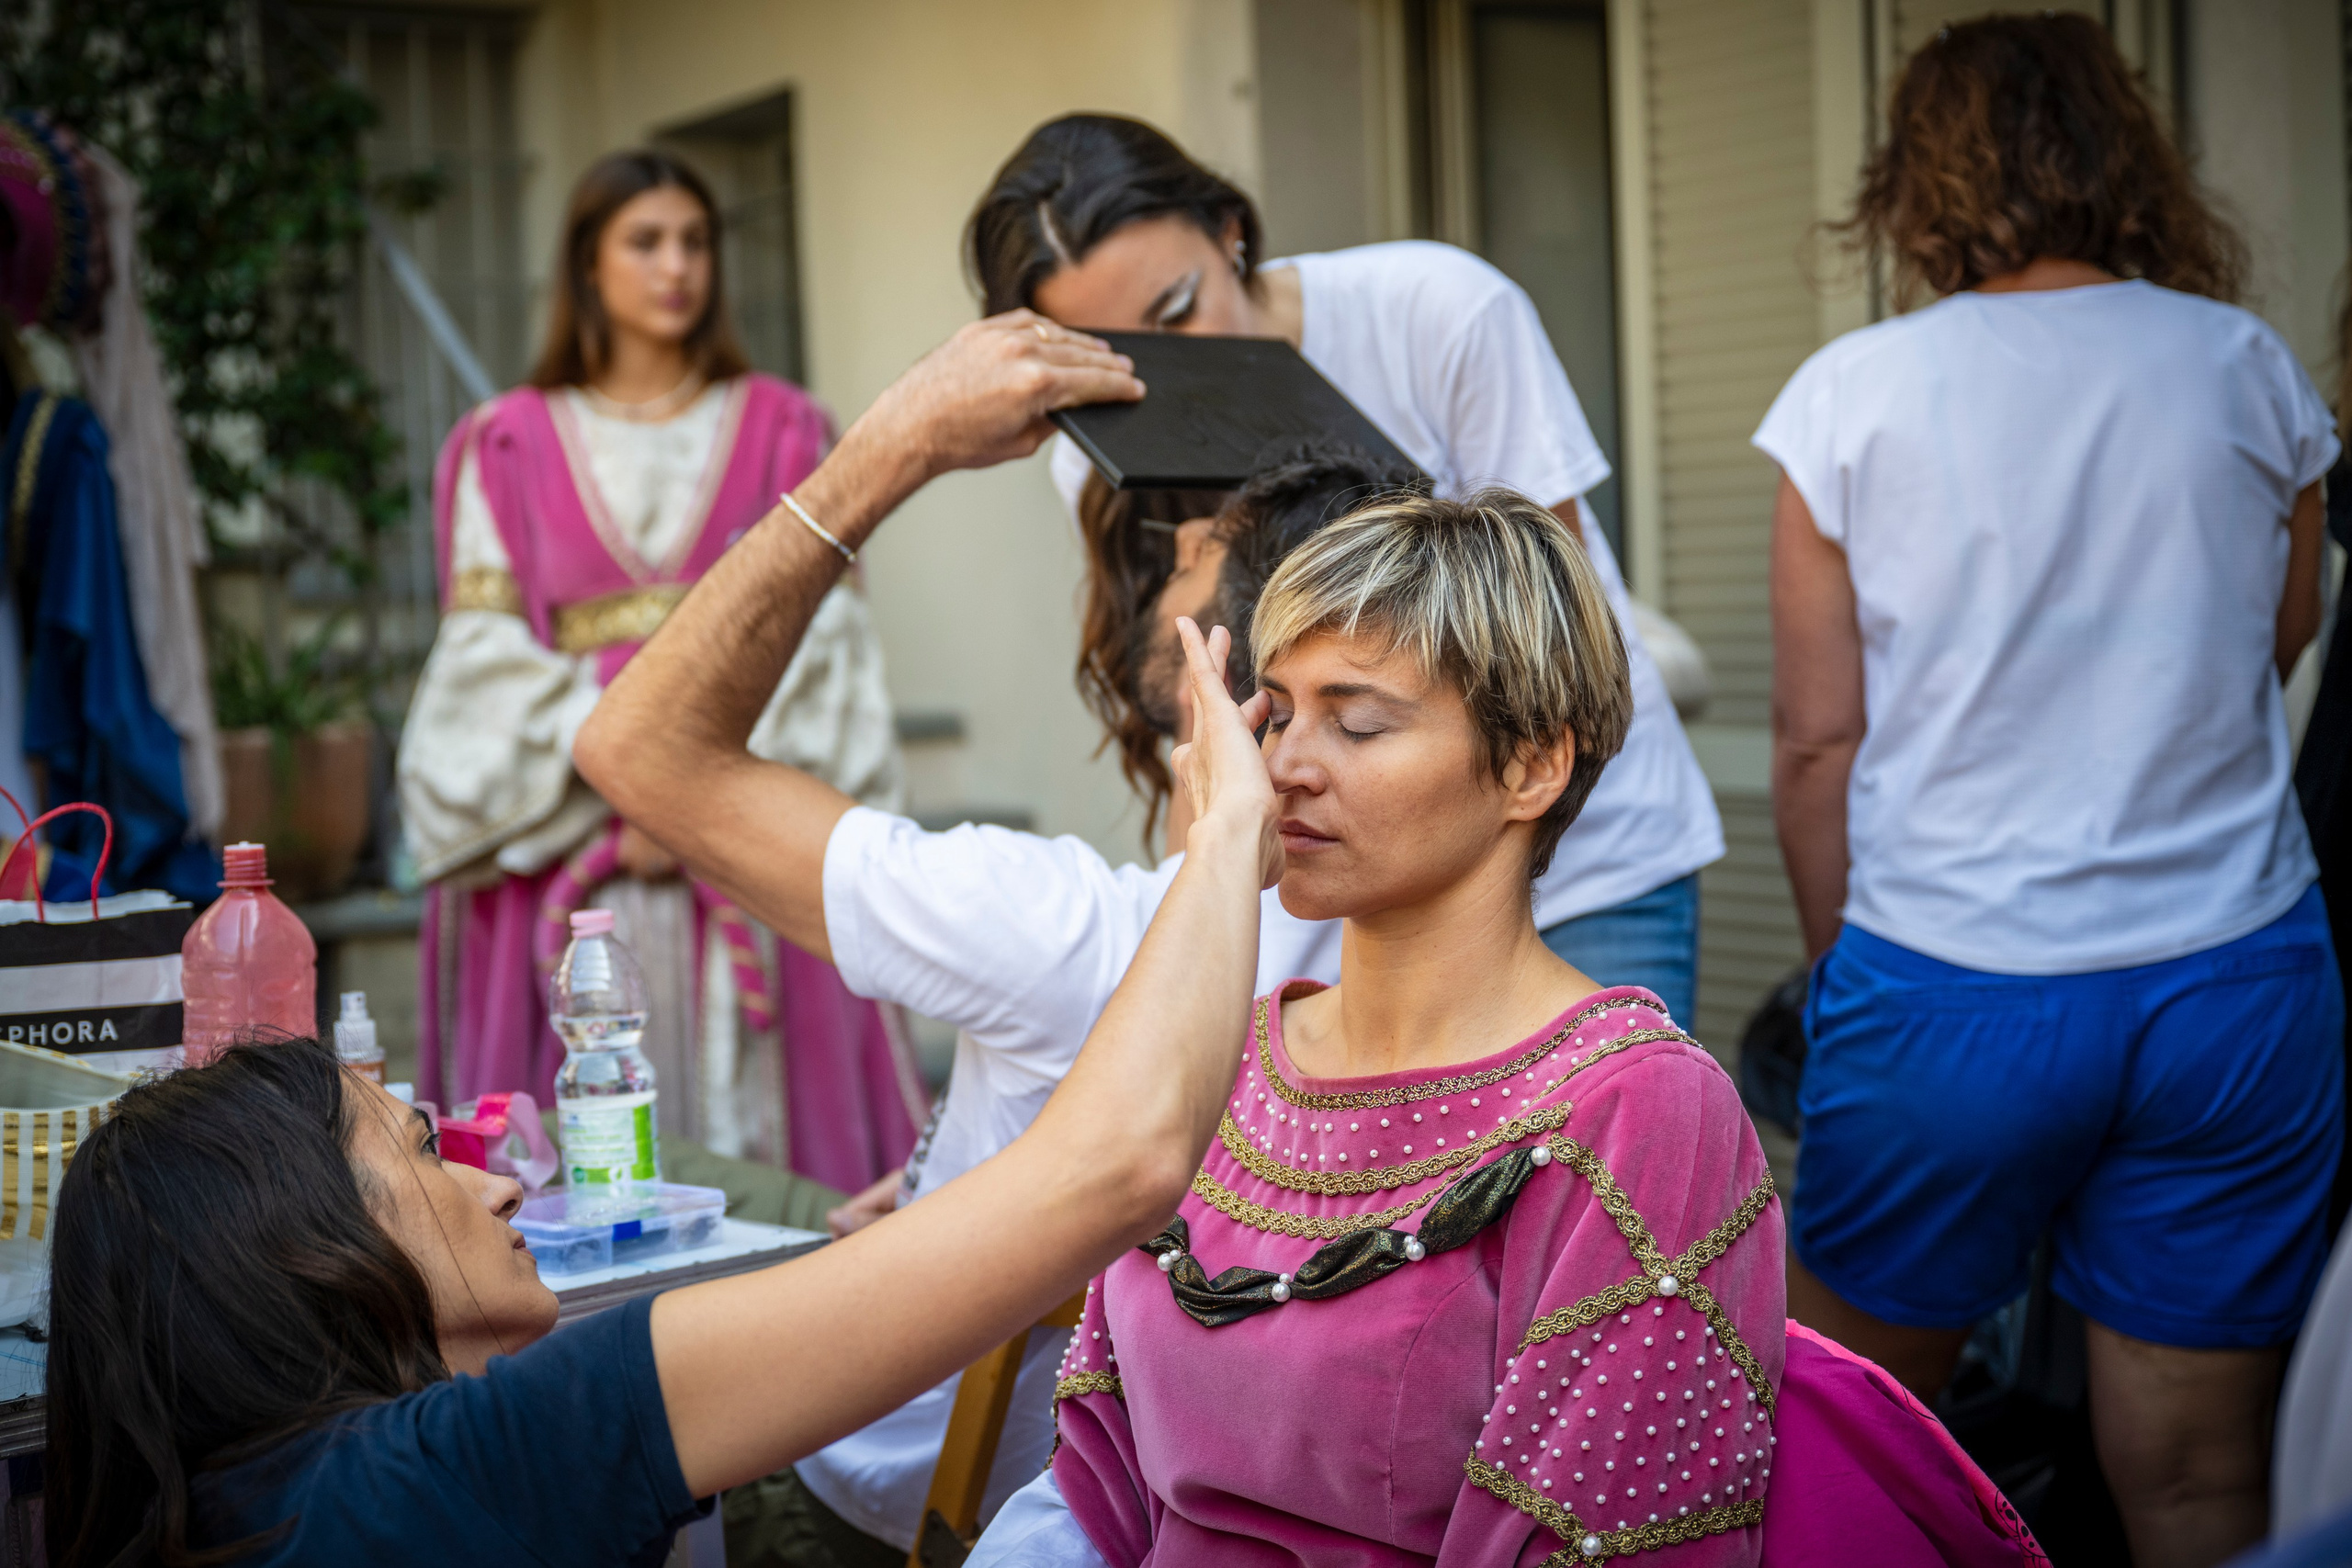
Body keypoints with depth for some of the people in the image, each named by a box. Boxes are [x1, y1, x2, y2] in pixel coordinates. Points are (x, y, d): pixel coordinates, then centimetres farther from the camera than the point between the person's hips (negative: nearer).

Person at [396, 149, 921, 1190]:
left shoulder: (782, 431, 11)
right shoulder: (509, 446, 10)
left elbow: (819, 635, 2)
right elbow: (487, 658, 3)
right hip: (566, 849, 0)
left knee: (754, 1123, -4)